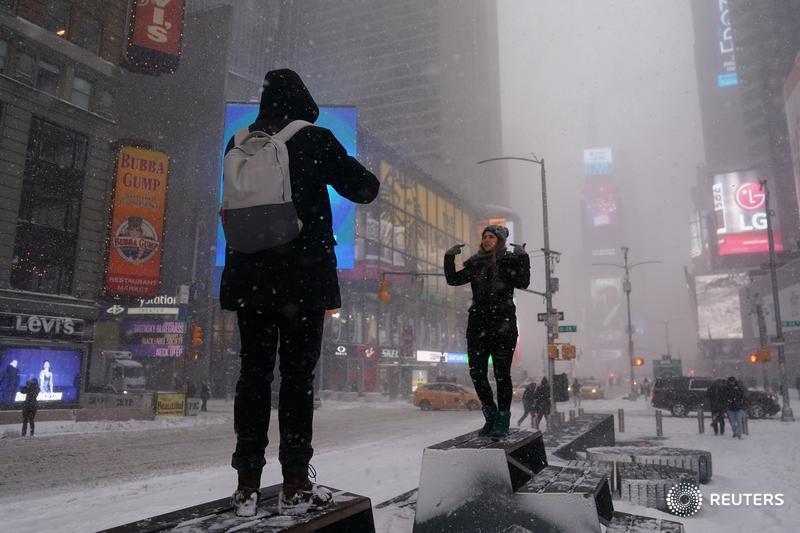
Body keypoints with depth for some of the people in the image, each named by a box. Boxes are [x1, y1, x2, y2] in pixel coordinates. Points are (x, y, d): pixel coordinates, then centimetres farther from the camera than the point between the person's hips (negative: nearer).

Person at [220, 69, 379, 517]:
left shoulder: (240, 143, 8)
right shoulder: (316, 141, -3)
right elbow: (364, 189, 1)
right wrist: (365, 177, 21)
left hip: (250, 274, 3)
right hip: (304, 277, -3)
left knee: (254, 371, 7)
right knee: (297, 373, 1)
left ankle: (248, 485, 10)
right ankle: (295, 486, 5)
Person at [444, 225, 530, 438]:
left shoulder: (510, 260, 3)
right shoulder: (475, 263, 15)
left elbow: (523, 283, -12)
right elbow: (453, 279, 12)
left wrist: (522, 257, -17)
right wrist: (449, 257, 3)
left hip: (503, 323, -4)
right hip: (478, 322, 5)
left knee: (502, 373, -2)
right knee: (476, 372, 4)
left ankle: (502, 422, 10)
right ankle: (491, 417, 22)